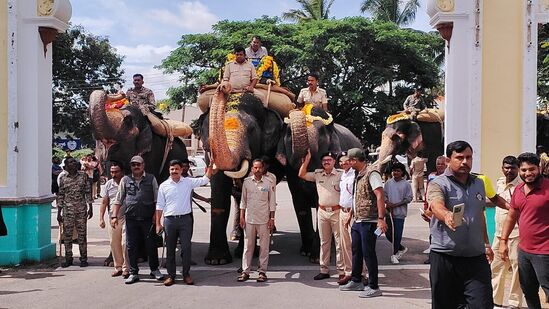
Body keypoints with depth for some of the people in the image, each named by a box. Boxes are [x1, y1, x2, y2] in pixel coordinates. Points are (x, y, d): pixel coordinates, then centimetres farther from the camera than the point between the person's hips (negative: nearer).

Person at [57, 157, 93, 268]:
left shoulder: (83, 176, 4)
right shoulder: (63, 178, 5)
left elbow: (88, 192, 6)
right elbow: (60, 195, 7)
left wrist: (90, 207, 2)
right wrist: (59, 213, 5)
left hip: (81, 209, 0)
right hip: (68, 210, 1)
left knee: (82, 234, 2)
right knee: (67, 234, 3)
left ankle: (83, 258, 10)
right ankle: (68, 258, 13)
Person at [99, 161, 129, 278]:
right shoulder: (108, 184, 9)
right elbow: (104, 202, 10)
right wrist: (101, 218, 2)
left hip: (126, 217, -4)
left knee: (125, 243, -7)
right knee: (114, 244, 9)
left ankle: (126, 268, 1)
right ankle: (118, 267, 20)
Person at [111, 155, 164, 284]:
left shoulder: (151, 179, 6)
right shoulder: (125, 180, 9)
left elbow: (157, 199, 6)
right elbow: (118, 200, 11)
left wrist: (156, 214, -4)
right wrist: (114, 216, 4)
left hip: (148, 218, -1)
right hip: (131, 218, 1)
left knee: (151, 244, 4)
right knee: (131, 246, 5)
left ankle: (154, 269, 19)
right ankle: (133, 273, 14)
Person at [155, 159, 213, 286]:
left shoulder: (188, 182, 5)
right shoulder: (164, 186, 5)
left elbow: (205, 179, 9)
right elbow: (160, 205, 5)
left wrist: (210, 165, 3)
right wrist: (158, 223, 1)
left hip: (185, 219, 0)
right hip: (169, 220, 0)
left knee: (186, 248, 0)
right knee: (170, 249, 5)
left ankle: (186, 274, 11)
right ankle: (171, 275, 14)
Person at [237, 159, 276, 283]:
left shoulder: (269, 182, -1)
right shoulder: (247, 182, 4)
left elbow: (272, 202, 1)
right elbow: (243, 200, 9)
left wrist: (272, 218, -3)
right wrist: (241, 217, 4)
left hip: (264, 219, -2)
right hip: (249, 219, 2)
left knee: (264, 246, 3)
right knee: (248, 246, 6)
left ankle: (262, 271, 11)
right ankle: (245, 271, 12)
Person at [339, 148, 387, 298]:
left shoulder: (371, 174, -14)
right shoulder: (357, 176, 15)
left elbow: (380, 196, -22)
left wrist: (381, 218, -29)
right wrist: (351, 214, 25)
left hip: (368, 222, -9)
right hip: (357, 222, 9)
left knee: (368, 253, -4)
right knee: (356, 252, 17)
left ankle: (374, 287, 4)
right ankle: (356, 281, 30)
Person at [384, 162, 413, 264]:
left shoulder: (406, 184, -4)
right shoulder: (388, 183, 6)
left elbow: (408, 198, -5)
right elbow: (384, 194, 11)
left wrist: (395, 205, -12)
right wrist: (387, 202, -10)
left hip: (399, 213, -4)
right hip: (389, 212, 4)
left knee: (397, 234, 0)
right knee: (388, 234, 6)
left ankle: (394, 254, 16)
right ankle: (401, 248, 28)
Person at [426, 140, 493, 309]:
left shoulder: (479, 184, 12)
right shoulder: (438, 184, -8)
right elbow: (436, 206, -29)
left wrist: (486, 243, 28)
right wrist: (446, 215, -51)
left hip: (476, 258, 4)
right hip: (445, 258, -4)